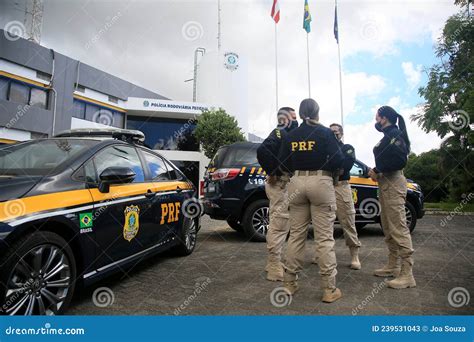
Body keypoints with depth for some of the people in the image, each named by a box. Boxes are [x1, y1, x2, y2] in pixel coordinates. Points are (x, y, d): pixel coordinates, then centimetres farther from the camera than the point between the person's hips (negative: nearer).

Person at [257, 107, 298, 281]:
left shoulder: (285, 134, 20)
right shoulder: (280, 132, -11)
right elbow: (262, 150, -28)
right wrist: (274, 172, -20)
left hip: (281, 183, 10)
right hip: (278, 183, -10)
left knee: (278, 224, 16)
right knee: (279, 224, -7)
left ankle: (273, 263, 27)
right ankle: (275, 268, 1)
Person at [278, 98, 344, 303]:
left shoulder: (291, 135, 8)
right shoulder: (325, 132, -1)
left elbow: (283, 163, 7)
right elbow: (338, 159, -7)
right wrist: (326, 168, 12)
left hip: (297, 183, 3)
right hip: (321, 182, -3)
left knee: (296, 234, 10)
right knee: (324, 237, 0)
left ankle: (289, 283, 17)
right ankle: (329, 289, 5)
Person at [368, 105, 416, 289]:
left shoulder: (394, 134, -10)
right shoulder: (388, 136, 20)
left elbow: (399, 160, -22)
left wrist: (377, 170, -12)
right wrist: (376, 171, 3)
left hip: (393, 184, -11)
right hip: (386, 184, 11)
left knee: (398, 228, -10)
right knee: (388, 229, 15)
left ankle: (407, 274, -6)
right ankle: (393, 266, 25)